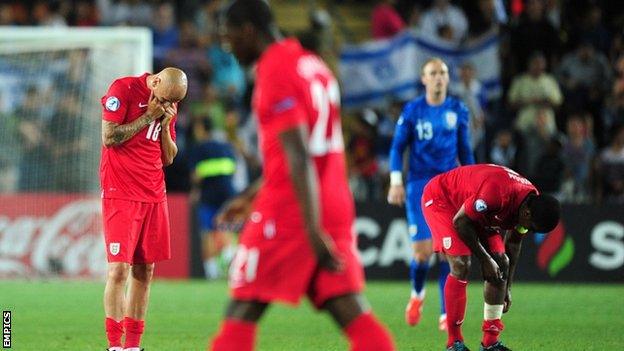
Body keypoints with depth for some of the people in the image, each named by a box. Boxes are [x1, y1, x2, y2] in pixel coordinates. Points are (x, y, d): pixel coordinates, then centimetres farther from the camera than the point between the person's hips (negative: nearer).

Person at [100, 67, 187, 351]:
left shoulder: (169, 105, 13)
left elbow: (169, 157, 15)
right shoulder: (123, 90, -6)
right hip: (121, 193, -6)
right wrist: (148, 116, -11)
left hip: (154, 194, 6)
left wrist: (165, 123, 0)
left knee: (144, 270, 4)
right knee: (119, 268, -11)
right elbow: (109, 138, -14)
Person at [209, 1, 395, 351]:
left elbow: (298, 155, -19)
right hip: (335, 208, 8)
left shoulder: (275, 73, -11)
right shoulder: (314, 66, 17)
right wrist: (251, 197, 33)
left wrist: (313, 231, -24)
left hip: (288, 211, -8)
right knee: (350, 308, 0)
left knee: (242, 311, 1)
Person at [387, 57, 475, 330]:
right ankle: (417, 294, 23)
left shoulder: (458, 110, 6)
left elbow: (465, 150, 13)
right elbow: (397, 147, 4)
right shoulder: (412, 111, 0)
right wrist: (396, 182, -6)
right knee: (422, 250, -9)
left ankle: (446, 314, -2)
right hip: (419, 184, -2)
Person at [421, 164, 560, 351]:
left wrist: (507, 288, 8)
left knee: (502, 263, -2)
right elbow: (460, 222, -28)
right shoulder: (497, 193, -39)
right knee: (461, 266, -21)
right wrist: (485, 259, -21)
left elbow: (513, 244, 3)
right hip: (441, 199, -8)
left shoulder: (531, 204, -13)